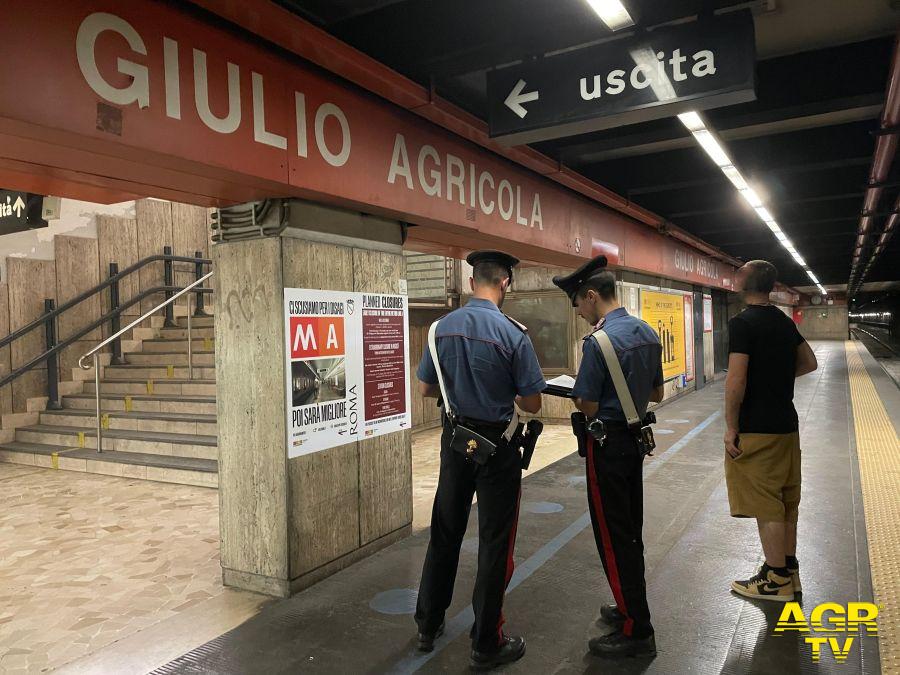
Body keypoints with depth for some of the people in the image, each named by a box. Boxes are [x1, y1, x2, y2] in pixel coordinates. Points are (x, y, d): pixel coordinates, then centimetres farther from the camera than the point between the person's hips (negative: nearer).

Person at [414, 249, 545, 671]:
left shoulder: (442, 327, -4)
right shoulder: (512, 333, -18)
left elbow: (425, 389, 5)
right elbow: (532, 404, -12)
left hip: (454, 441, 5)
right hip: (496, 447, -5)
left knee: (445, 534, 19)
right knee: (494, 544, 9)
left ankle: (428, 626, 35)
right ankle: (486, 645, 21)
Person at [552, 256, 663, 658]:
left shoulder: (599, 341, -21)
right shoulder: (647, 332, 5)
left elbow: (588, 408, -18)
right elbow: (656, 394, 14)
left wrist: (576, 393, 1)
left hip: (608, 446, -9)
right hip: (636, 440, 9)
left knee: (613, 537, 2)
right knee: (631, 532, 20)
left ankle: (636, 631, 11)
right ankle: (632, 608, 34)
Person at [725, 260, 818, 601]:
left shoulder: (742, 323, -16)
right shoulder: (785, 322, 9)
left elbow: (736, 382, -22)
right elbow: (810, 363, 22)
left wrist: (731, 428, -14)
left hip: (757, 430, -8)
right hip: (787, 425, 9)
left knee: (765, 506, 1)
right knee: (786, 501, 17)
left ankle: (776, 580, 11)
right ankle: (789, 570, 30)